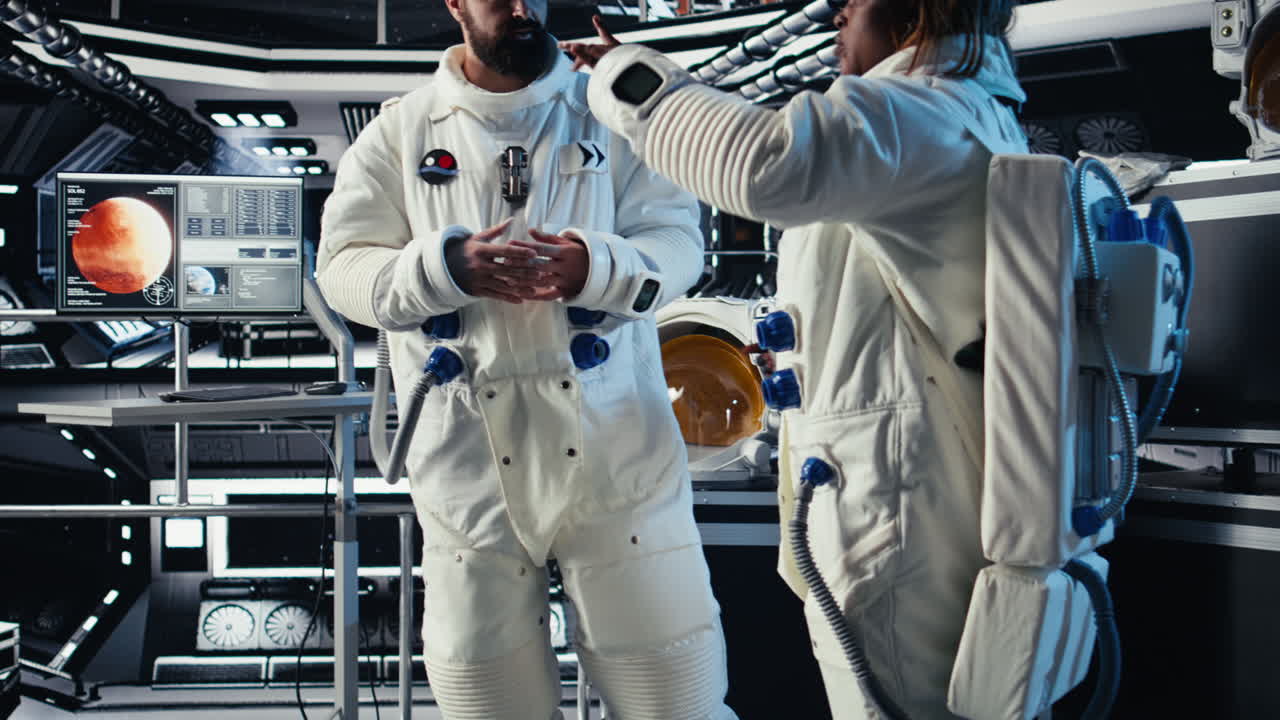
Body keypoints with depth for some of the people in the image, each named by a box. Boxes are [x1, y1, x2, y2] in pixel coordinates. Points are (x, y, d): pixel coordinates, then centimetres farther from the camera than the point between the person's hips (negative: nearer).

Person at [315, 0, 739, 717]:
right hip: (470, 463, 1)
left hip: (615, 451, 0)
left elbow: (678, 239, 0)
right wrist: (446, 267, -18)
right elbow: (342, 266, 2)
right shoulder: (400, 131, 9)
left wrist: (596, 268, -22)